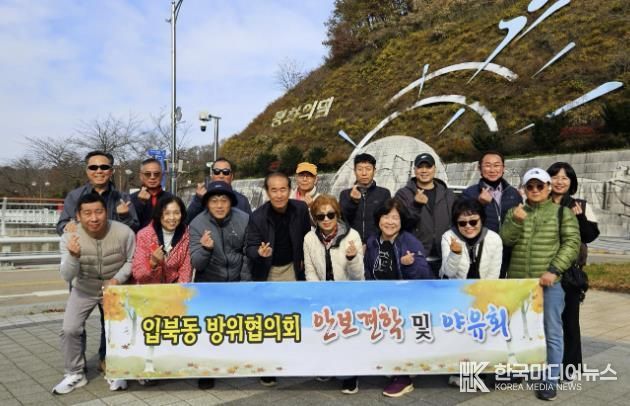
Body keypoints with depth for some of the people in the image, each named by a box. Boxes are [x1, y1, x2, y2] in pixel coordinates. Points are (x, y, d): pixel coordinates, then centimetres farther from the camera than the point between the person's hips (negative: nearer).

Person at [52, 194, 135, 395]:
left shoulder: (124, 232, -24)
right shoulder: (69, 237, -21)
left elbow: (131, 261, -8)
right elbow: (67, 276, -22)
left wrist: (117, 279, -24)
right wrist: (73, 256, -42)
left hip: (115, 287, -1)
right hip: (84, 289, 1)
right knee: (69, 330, -7)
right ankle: (75, 374, 14)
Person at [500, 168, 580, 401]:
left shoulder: (562, 212, 3)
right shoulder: (515, 212, 12)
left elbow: (572, 243, -5)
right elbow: (505, 240, 2)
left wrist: (554, 270, -15)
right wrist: (516, 221, -15)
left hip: (550, 282, -3)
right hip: (517, 282, 3)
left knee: (551, 333, 2)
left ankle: (550, 381, 12)